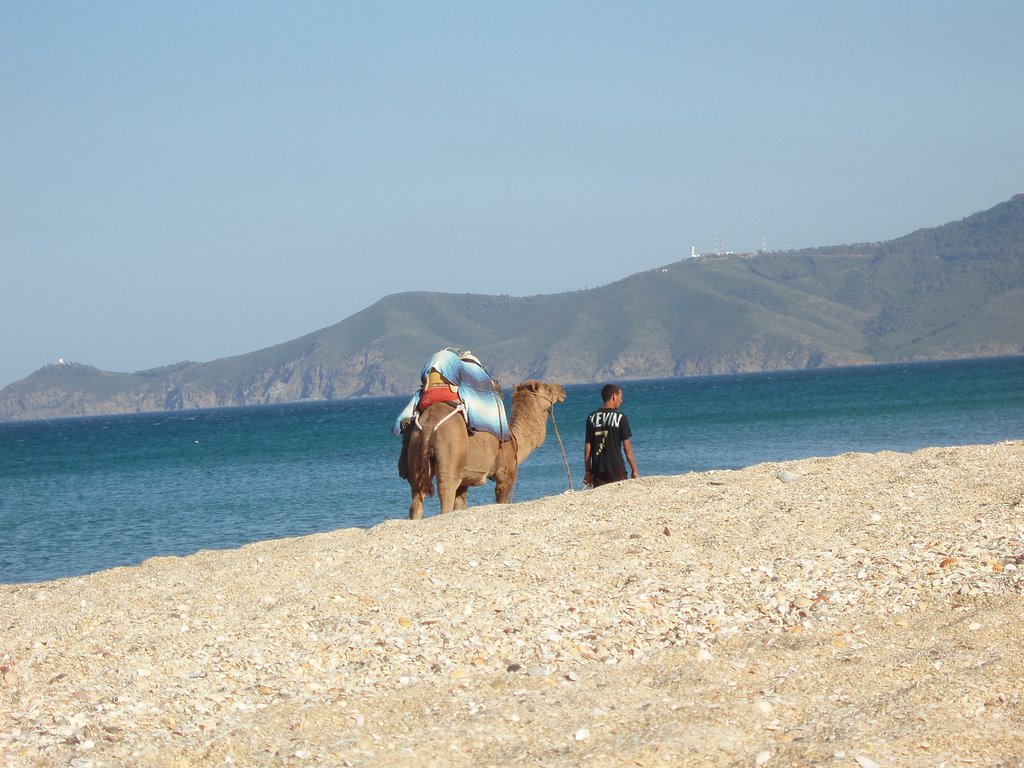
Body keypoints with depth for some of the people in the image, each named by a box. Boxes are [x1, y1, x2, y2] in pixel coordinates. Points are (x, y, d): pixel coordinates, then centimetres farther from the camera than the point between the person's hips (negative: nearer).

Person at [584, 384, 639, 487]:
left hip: (597, 471, 4)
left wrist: (587, 472, 13)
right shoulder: (620, 417, -5)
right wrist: (634, 471, 2)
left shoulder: (592, 418, 5)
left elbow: (588, 447, 7)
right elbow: (627, 448, -5)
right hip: (616, 470, -4)